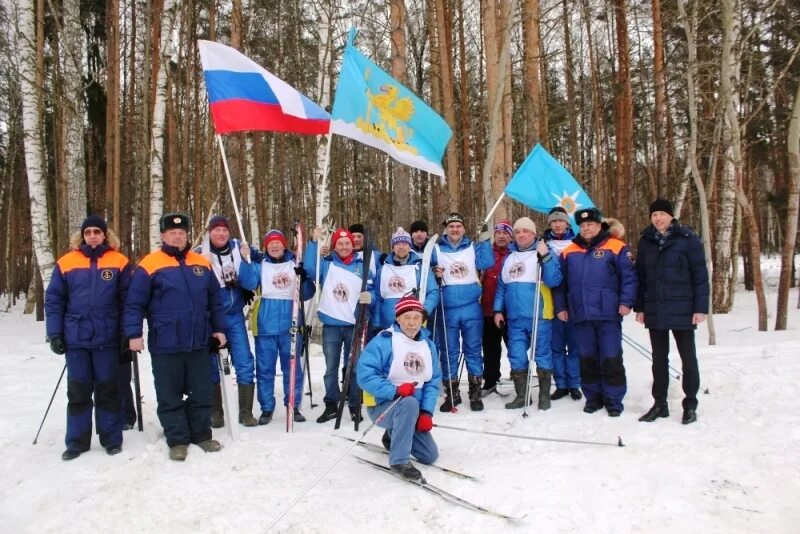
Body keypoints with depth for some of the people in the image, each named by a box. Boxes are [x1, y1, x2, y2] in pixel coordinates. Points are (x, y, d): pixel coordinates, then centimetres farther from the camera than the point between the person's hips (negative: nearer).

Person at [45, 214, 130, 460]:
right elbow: (54, 300, 5)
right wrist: (54, 334, -1)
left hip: (107, 338, -1)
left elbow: (128, 300, 0)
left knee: (108, 390, 8)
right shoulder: (66, 263, 1)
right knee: (78, 391, 9)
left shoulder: (119, 262, -2)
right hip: (75, 338, 1)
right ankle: (77, 440, 20)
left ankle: (112, 439, 19)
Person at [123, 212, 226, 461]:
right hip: (165, 345, -4)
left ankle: (201, 434, 26)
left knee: (201, 393, 12)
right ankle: (178, 440, 17)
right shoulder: (150, 265, -6)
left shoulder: (202, 264, 8)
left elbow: (214, 300, 14)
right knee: (170, 396, 6)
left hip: (198, 342, 4)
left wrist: (219, 328, 12)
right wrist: (134, 334, -13)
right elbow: (134, 303, -7)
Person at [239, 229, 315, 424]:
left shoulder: (295, 264, 9)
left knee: (293, 367, 7)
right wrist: (246, 260, -25)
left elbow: (306, 294, 8)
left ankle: (294, 406, 19)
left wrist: (304, 278, -11)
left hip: (291, 325, 1)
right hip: (266, 326, -1)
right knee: (265, 368, 5)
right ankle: (267, 408, 16)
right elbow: (249, 284, -13)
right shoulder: (259, 265, 6)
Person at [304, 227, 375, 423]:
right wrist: (314, 242, -22)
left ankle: (355, 406, 18)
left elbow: (372, 290, 7)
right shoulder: (326, 263, 4)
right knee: (331, 368, 8)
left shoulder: (362, 266, 5)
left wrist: (369, 297, -17)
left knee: (353, 367, 8)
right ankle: (331, 405, 18)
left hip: (354, 325, 0)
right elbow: (310, 268, -15)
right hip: (331, 325, 0)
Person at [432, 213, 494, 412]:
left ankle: (475, 393, 13)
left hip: (471, 309, 0)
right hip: (447, 309, 0)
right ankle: (451, 393, 17)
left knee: (473, 350, 5)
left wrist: (484, 240, -16)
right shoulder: (436, 249, 5)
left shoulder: (473, 247, 6)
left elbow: (487, 263, -9)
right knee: (449, 351, 6)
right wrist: (434, 273, -11)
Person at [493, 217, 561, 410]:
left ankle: (544, 395, 15)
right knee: (517, 358, 8)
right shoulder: (509, 258, 16)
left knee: (542, 355, 3)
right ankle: (521, 396, 19)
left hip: (539, 316, -5)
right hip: (515, 318, 5)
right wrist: (498, 309, 11)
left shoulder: (543, 253, -2)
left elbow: (554, 281, -14)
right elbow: (501, 287, 19)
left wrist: (546, 257, -23)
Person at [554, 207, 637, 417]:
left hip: (608, 314, -3)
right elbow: (560, 283, 13)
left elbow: (629, 277, -4)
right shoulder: (568, 252, 10)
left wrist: (626, 301, -12)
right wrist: (561, 306, 7)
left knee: (611, 359, 0)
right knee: (587, 359, 11)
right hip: (581, 315, 4)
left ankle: (614, 399, 11)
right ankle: (593, 396, 23)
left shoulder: (616, 248, -1)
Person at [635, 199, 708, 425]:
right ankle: (660, 404, 22)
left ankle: (690, 405, 18)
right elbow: (640, 276, 11)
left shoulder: (688, 239, -5)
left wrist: (701, 307, -11)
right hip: (654, 311, 4)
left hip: (682, 310, -4)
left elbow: (700, 275, -6)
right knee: (659, 359, 12)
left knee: (688, 358, 7)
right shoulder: (646, 241, 7)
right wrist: (639, 307, 7)